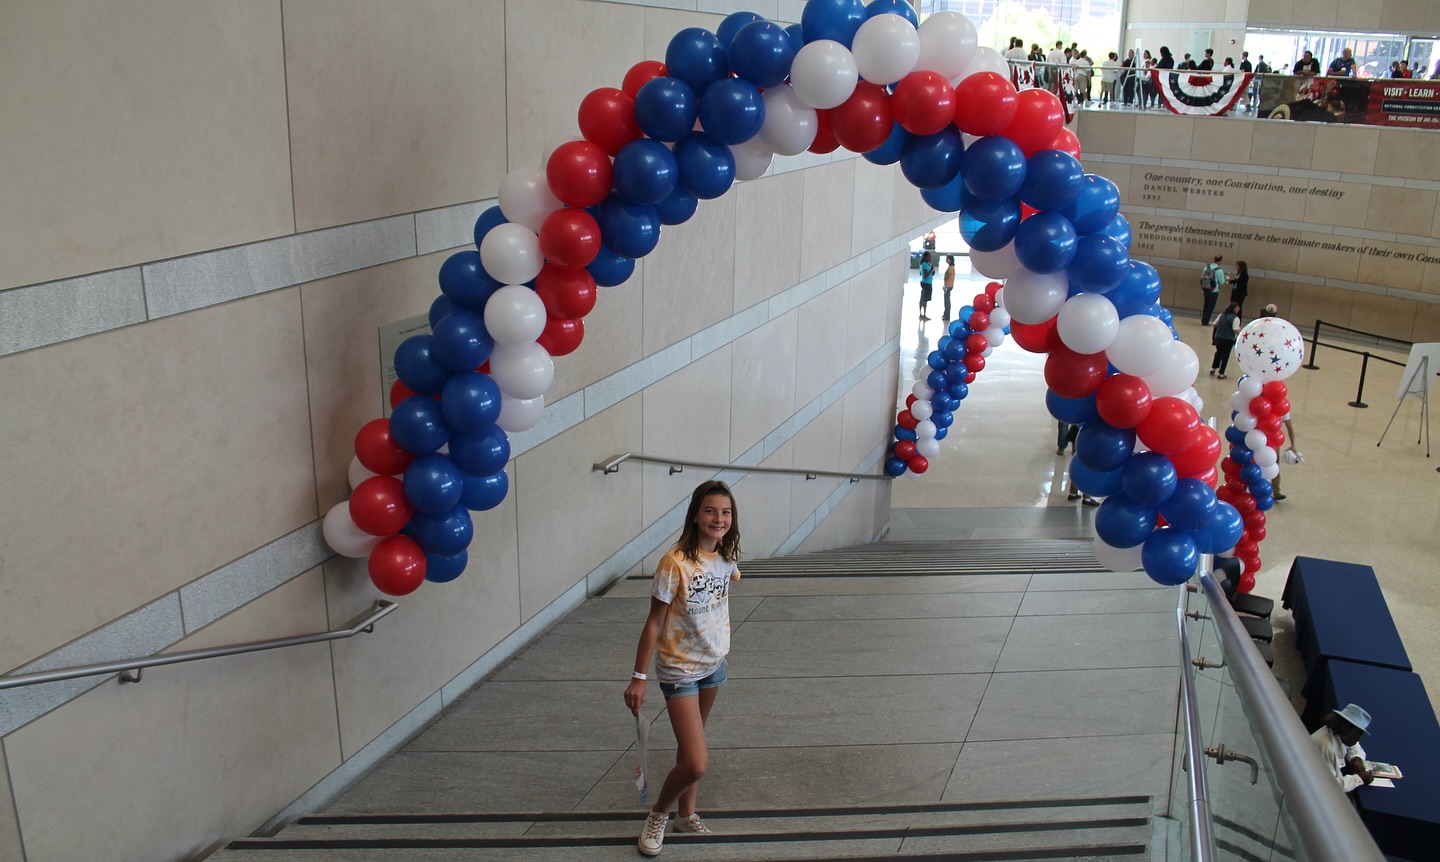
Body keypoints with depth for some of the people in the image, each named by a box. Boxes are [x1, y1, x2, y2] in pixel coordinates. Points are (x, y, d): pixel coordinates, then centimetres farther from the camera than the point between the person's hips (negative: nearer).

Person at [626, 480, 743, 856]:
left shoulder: (726, 557, -6)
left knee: (690, 746, 20)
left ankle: (686, 814, 39)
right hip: (680, 669, -6)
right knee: (696, 764, -11)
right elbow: (654, 623, -18)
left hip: (714, 663, 6)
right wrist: (638, 677, -16)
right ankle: (658, 814, 17)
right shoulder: (675, 563, -25)